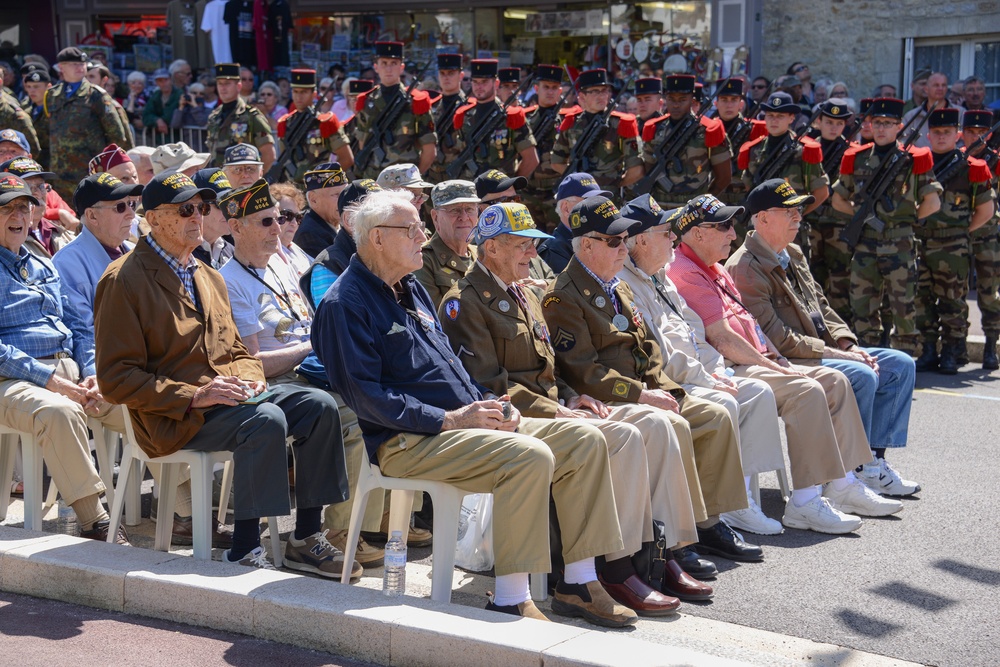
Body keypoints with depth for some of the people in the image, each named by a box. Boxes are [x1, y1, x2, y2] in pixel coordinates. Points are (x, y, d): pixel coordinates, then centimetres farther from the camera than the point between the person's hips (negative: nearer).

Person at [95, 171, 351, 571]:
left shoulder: (209, 278, 20)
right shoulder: (124, 281, -6)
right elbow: (117, 378, -12)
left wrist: (250, 378, -1)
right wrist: (193, 396, -20)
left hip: (228, 395, 8)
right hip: (173, 417, -8)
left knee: (319, 405, -13)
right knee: (267, 420, -32)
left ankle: (305, 539, -7)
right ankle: (244, 549, -24)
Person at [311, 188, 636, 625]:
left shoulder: (412, 290, 21)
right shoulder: (345, 304, -8)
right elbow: (365, 397, -17)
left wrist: (486, 404, 5)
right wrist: (449, 420, -20)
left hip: (464, 421, 9)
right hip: (405, 441, -9)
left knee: (585, 440, -2)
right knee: (530, 455, -31)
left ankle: (578, 583, 1)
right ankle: (510, 599, -24)